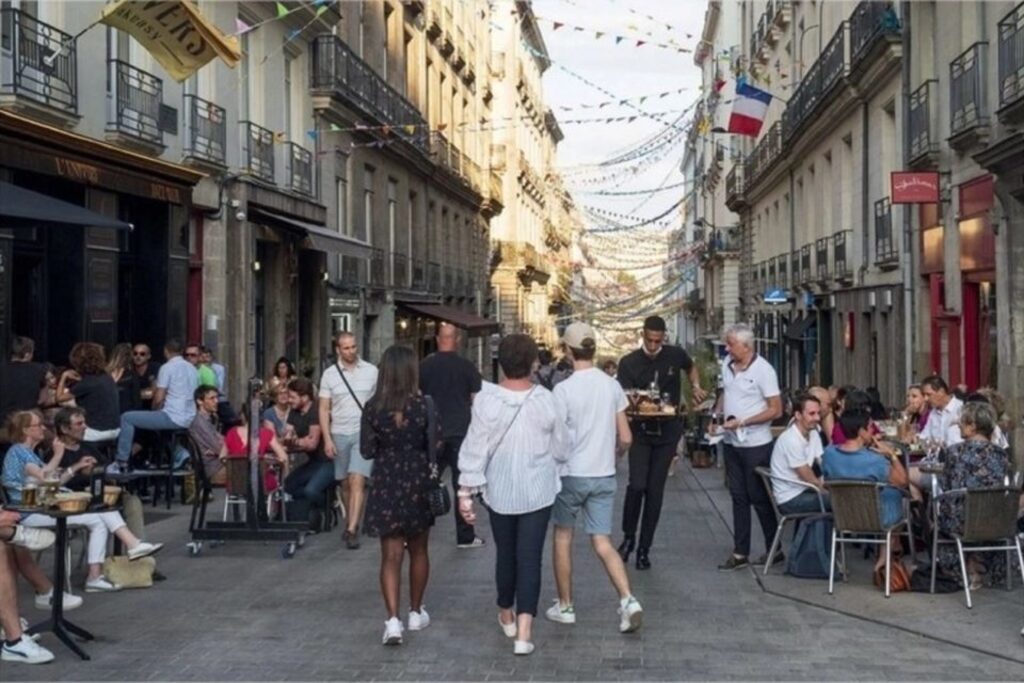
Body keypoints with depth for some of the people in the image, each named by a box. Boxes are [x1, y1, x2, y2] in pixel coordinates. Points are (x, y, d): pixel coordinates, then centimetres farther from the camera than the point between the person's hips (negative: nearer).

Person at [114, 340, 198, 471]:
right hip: (190, 419, 8)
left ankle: (122, 461, -1)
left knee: (127, 418, 3)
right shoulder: (192, 368, 14)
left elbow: (159, 398, -11)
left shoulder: (167, 367, -7)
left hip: (173, 417, -8)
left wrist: (155, 410, 11)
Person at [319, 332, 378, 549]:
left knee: (357, 481, -13)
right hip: (339, 434, 2)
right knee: (347, 483, 10)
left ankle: (351, 529, -16)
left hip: (364, 433, -2)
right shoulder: (329, 374, 3)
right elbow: (324, 409, 3)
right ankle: (351, 524, 23)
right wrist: (327, 439, -4)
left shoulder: (371, 371, 1)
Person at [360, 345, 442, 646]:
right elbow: (436, 446, -9)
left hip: (386, 484, 0)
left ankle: (393, 620, -10)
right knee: (418, 550, 18)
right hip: (418, 483, 0)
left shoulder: (372, 408, -7)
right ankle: (416, 613, 29)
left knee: (391, 555, 2)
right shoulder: (425, 406, -10)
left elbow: (367, 450, -3)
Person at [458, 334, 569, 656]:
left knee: (505, 554, 19)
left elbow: (474, 449, -10)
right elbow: (560, 448, 0)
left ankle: (507, 615, 39)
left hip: (500, 493, 1)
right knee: (530, 558, 2)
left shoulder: (486, 401, -13)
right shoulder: (545, 400, -11)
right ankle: (524, 632, -5)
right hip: (538, 492, -1)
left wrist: (466, 491, -3)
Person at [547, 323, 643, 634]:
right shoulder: (612, 386, 0)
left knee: (562, 537, 14)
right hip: (605, 476, 4)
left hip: (571, 474, -4)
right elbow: (625, 439, 3)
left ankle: (565, 606, 22)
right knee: (602, 543, 8)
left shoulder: (564, 390, -15)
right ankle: (628, 600, -9)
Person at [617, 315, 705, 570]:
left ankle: (644, 548, 12)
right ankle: (628, 537, 10)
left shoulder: (676, 356, -1)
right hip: (641, 432, -1)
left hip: (667, 433, 2)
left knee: (655, 490, 2)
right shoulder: (629, 363, -7)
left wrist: (696, 386, 8)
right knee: (637, 485, -15)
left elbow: (691, 368, 23)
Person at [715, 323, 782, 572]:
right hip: (731, 442, 6)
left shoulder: (763, 370, -15)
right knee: (738, 497, 10)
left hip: (756, 444, -6)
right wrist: (717, 415, 3)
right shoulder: (727, 364, 5)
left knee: (759, 498, 3)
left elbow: (775, 409, -16)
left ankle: (774, 550, 17)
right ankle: (740, 553, 16)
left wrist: (742, 422, -20)